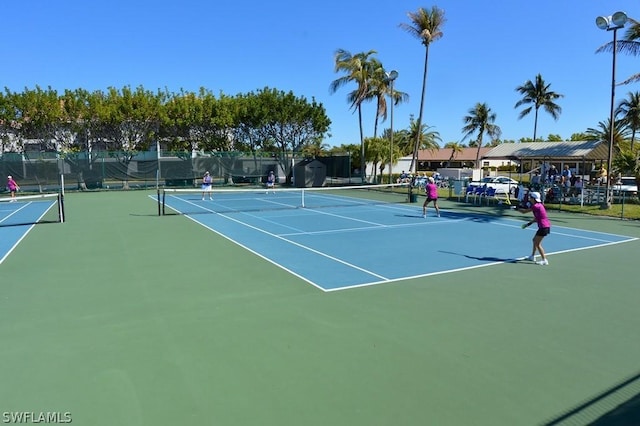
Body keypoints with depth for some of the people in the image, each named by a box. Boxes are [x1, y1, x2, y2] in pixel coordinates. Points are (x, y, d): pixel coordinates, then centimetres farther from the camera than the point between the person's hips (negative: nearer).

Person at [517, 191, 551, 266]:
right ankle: (532, 256, 34)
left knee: (537, 244, -4)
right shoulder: (538, 205, 12)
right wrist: (528, 223, 17)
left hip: (544, 227, -10)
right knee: (535, 240, 22)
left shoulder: (536, 206, -17)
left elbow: (524, 211, -13)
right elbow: (536, 218, 18)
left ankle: (544, 260, -4)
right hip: (545, 226, 10)